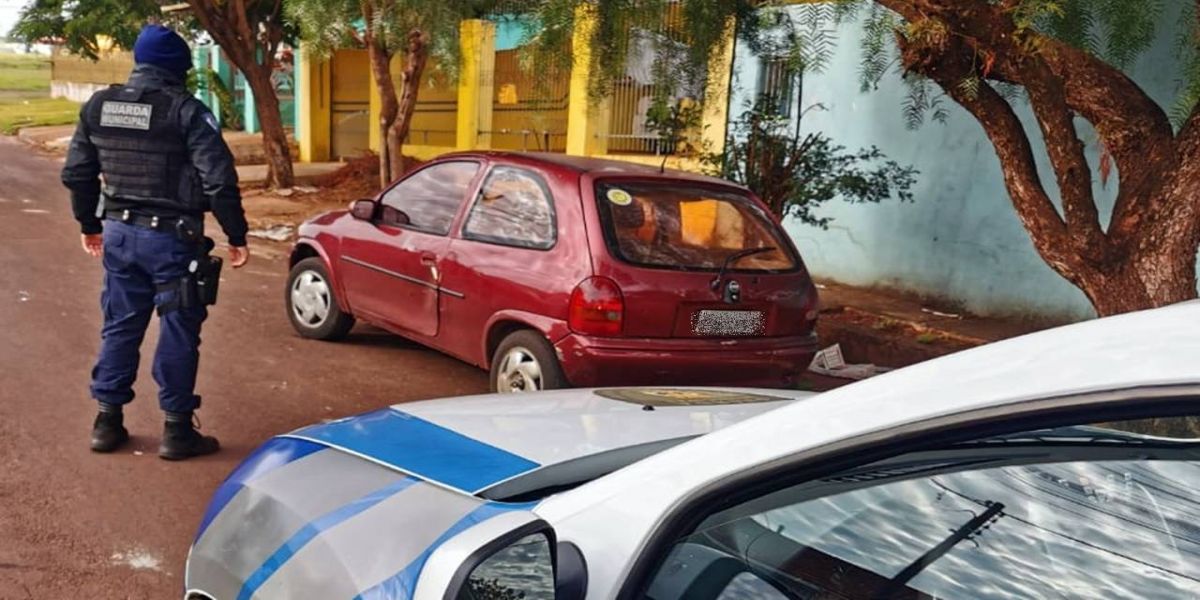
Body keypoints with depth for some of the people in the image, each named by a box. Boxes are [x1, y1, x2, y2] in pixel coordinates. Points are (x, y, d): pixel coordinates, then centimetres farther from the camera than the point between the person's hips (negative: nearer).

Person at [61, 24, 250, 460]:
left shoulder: (98, 106, 6)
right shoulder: (185, 110, -12)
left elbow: (76, 173, 13)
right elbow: (219, 180, -17)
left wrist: (90, 225, 26)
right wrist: (236, 236, -9)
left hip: (119, 232, 6)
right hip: (171, 236, -6)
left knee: (120, 326, 17)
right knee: (178, 331, 3)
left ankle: (107, 421, 25)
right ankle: (177, 430, 10)